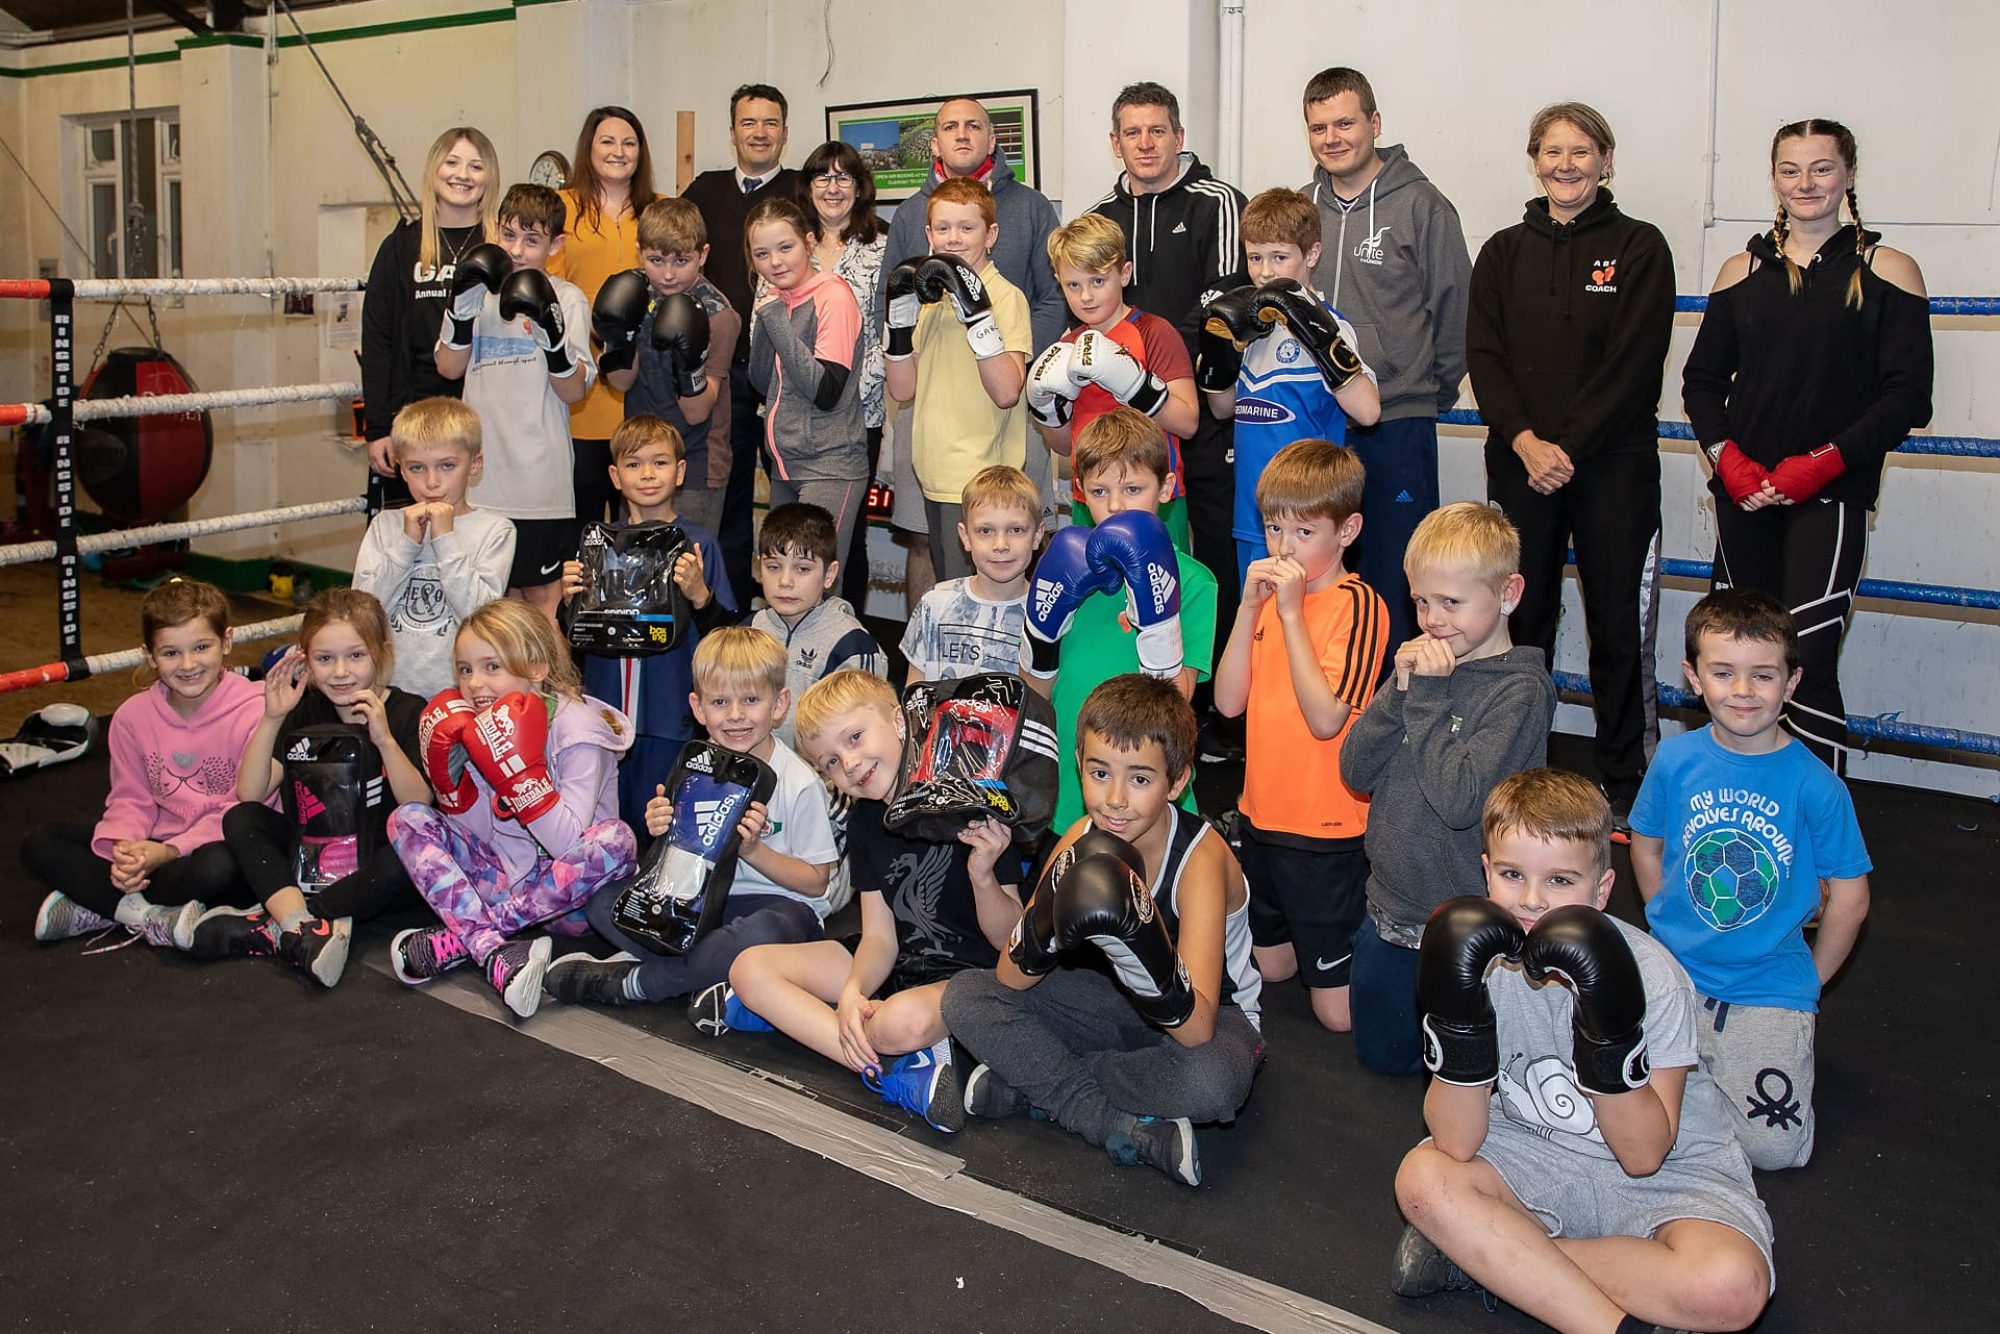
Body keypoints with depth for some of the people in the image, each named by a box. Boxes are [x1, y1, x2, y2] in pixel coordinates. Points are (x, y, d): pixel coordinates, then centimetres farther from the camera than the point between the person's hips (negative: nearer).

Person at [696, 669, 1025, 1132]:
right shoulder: (865, 817, 3)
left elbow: (1012, 943, -14)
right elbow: (880, 935, 0)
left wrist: (983, 876, -34)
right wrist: (852, 991, -21)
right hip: (895, 964, 7)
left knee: (904, 1019, -40)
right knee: (750, 968, -8)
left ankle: (785, 1012, -11)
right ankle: (900, 1069, -20)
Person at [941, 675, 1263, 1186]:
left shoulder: (1200, 858, -28)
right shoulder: (1082, 839, -12)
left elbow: (1197, 1029, -36)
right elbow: (1011, 979, -14)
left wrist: (1140, 939, -53)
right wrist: (1048, 915, -36)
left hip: (1211, 1016, -5)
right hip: (1120, 1002, 5)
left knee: (1210, 1080, -41)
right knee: (964, 996, -12)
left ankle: (1033, 1081, -18)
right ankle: (1124, 1127, -21)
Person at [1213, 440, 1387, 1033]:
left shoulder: (1357, 604, -16)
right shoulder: (1271, 594, 5)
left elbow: (1326, 718, -26)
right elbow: (1228, 701, -4)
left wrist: (1292, 613, -25)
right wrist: (1249, 608, -14)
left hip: (1326, 828, -7)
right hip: (1261, 811, 7)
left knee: (1339, 1009, 3)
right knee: (1270, 966, 21)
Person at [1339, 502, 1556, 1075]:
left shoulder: (1522, 690, -18)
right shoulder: (1426, 663, 0)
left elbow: (1459, 800, -27)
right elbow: (1355, 771, -4)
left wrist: (1428, 698, -22)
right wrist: (1401, 690, -17)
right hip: (1389, 910, 7)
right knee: (1380, 1053, 23)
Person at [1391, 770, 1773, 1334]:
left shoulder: (1652, 975, -21)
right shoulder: (1485, 963, -14)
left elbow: (1643, 1155, -19)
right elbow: (1458, 1145, -19)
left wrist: (1610, 1035, -34)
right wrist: (1457, 1017, -33)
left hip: (1669, 1176, -2)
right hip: (1538, 1160, 3)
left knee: (1730, 1285, -32)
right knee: (1422, 1178, -24)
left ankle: (1484, 1253, -19)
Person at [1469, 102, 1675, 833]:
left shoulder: (1638, 248, 2)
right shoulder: (1504, 253, 11)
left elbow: (1634, 362, -7)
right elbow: (1483, 355, 2)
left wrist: (1569, 447, -15)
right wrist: (1525, 441, -12)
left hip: (1613, 465, -2)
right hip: (1521, 464, 3)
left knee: (1618, 627, 0)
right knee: (1522, 618, 6)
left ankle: (1622, 791, 9)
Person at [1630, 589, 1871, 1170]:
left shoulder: (1816, 785, -11)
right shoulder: (1675, 761, -4)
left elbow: (1849, 899, -2)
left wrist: (1807, 981, 3)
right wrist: (1673, 931, 8)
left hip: (1771, 987, -2)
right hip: (1673, 973, 2)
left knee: (1771, 1145, -13)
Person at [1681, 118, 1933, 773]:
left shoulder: (1886, 271, 3)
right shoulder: (1744, 270, 11)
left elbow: (1908, 396, -2)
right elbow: (1701, 381, 11)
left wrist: (1823, 462, -14)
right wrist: (1727, 457, -6)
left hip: (1829, 498, -3)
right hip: (1743, 495, 3)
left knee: (1806, 664, -13)